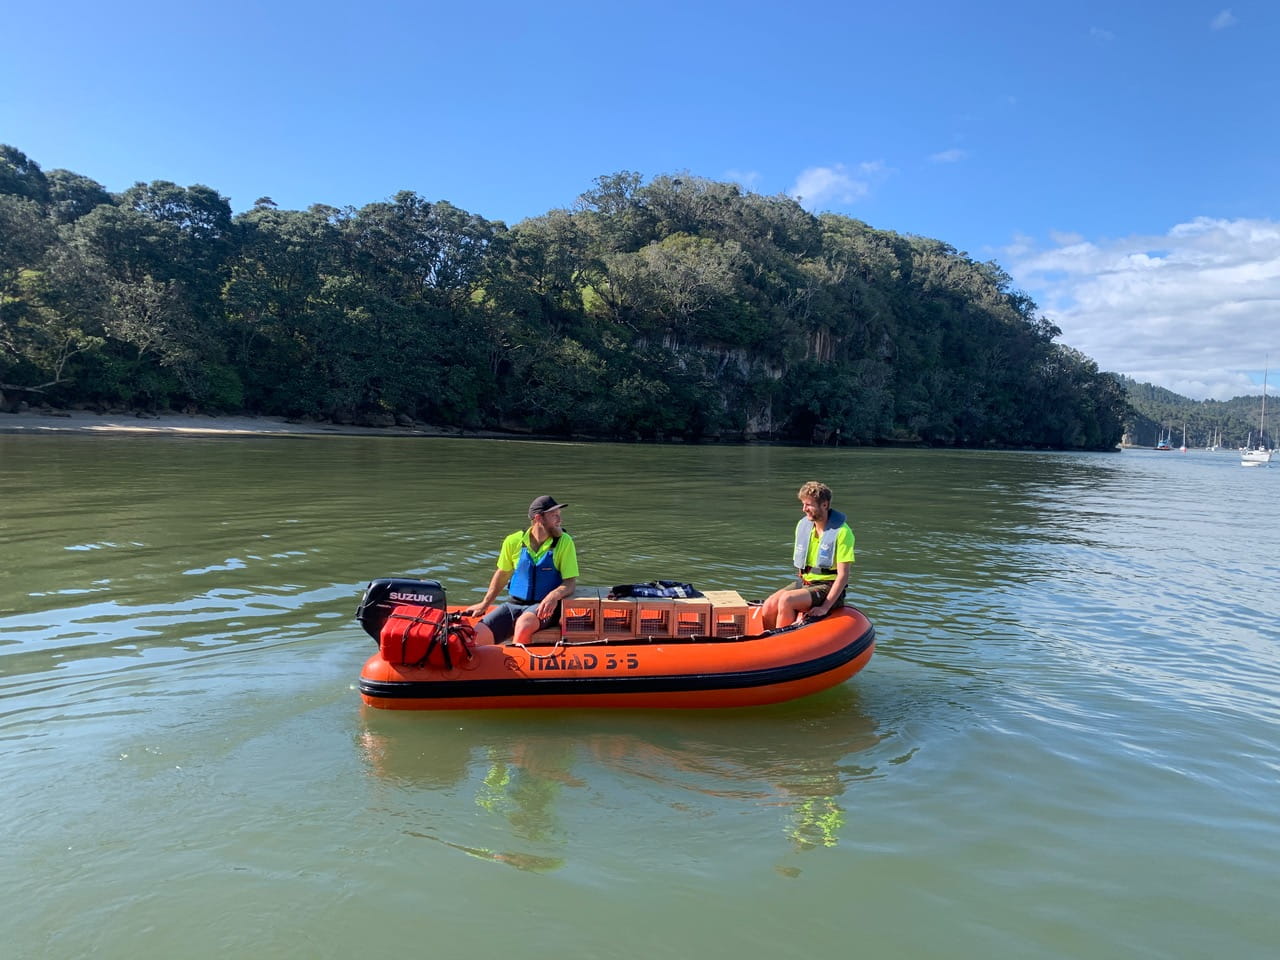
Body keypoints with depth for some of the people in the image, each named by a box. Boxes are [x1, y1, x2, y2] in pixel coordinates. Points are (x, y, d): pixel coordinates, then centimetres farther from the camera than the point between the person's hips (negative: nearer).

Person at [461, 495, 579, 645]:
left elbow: (570, 582, -9)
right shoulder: (514, 541, 0)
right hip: (514, 604, 3)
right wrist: (484, 604, 18)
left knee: (524, 623, -35)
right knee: (477, 636, -16)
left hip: (545, 607, -3)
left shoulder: (564, 542, -6)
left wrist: (554, 595, -30)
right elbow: (502, 574, 16)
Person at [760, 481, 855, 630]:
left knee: (786, 600, -29)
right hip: (804, 582, 6)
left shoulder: (842, 532, -14)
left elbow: (843, 575, -17)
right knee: (769, 606, -18)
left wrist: (825, 607, -21)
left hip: (828, 587, -6)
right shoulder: (802, 525, 6)